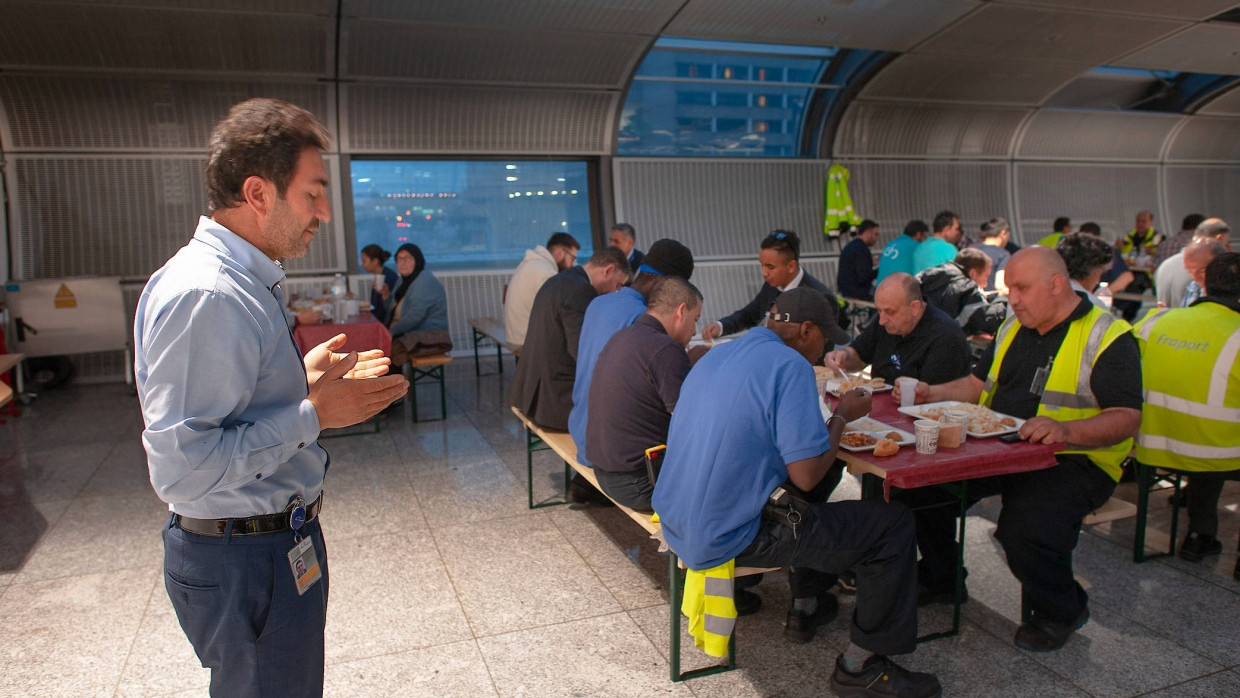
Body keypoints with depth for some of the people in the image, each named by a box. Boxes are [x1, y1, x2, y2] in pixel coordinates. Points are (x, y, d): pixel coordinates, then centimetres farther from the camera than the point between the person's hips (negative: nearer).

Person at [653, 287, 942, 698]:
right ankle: (861, 664, 12)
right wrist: (842, 415, -3)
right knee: (893, 525, 1)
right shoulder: (790, 366, -16)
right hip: (726, 538, -9)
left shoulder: (716, 355, 11)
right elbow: (807, 476, -19)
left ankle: (805, 606, 44)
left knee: (804, 504, 34)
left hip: (677, 523, 9)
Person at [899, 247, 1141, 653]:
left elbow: (1127, 418, -15)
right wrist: (932, 394, 4)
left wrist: (1065, 429, -32)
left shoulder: (1108, 338, -8)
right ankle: (940, 580, 14)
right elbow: (978, 384, 22)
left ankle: (1062, 612, 3)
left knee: (1023, 528, -32)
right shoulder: (1013, 328, 15)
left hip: (1073, 461, -7)